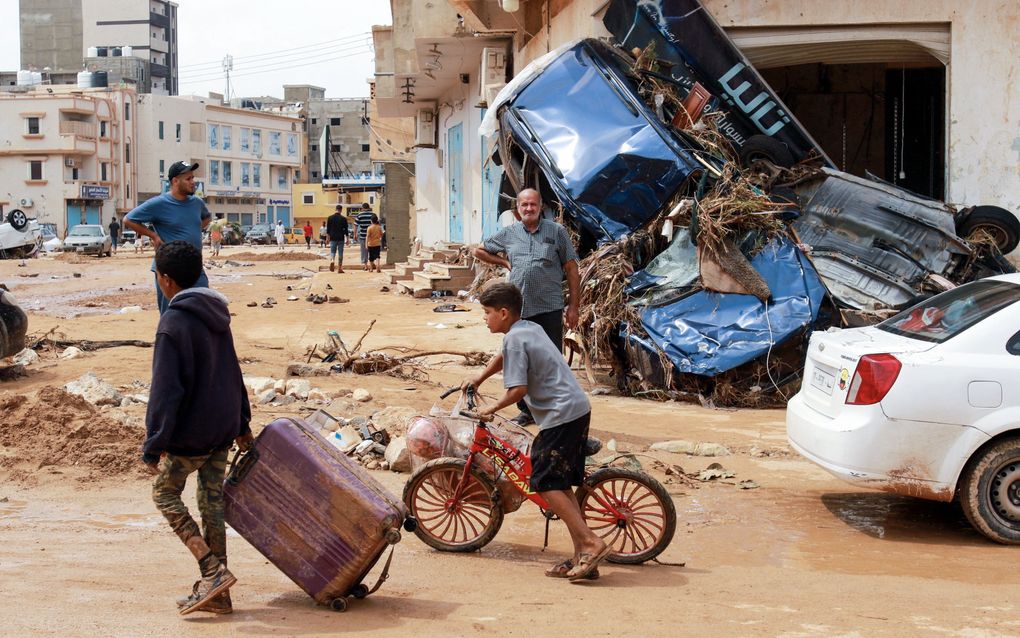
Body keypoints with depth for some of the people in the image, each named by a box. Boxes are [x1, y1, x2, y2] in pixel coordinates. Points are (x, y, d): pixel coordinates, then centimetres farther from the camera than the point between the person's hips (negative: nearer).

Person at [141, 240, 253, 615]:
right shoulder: (216, 314, 9)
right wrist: (241, 422, 26)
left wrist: (153, 446, -17)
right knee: (212, 503, 11)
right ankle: (215, 593, 15)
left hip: (190, 432, -8)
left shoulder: (173, 323, -17)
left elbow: (165, 391, -20)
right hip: (223, 429, 8)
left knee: (165, 493, 10)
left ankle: (213, 570, -3)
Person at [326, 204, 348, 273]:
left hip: (333, 238, 1)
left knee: (332, 251, 10)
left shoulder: (330, 218, 1)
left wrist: (328, 237, 12)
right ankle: (339, 268, 7)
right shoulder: (343, 219, -5)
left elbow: (328, 229, 4)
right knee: (340, 253, 6)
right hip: (341, 238, -1)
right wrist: (347, 239, 5)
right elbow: (346, 230, -2)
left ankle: (331, 261, -21)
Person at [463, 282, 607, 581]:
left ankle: (591, 542, -12)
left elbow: (517, 389, -18)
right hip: (578, 410, 10)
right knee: (560, 484, 12)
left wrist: (493, 408, -3)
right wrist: (478, 379, 38)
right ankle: (582, 555, 10)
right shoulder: (531, 328, 17)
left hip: (561, 415, -10)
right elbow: (503, 357, 38)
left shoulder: (515, 339, -12)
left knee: (545, 483, -7)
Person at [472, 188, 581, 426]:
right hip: (518, 308, 3)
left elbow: (572, 270, 2)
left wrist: (573, 306, -2)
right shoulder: (508, 233, 9)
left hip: (550, 308, -3)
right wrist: (505, 262, 10)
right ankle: (526, 411, 19)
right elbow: (480, 251, 24)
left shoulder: (556, 231, 2)